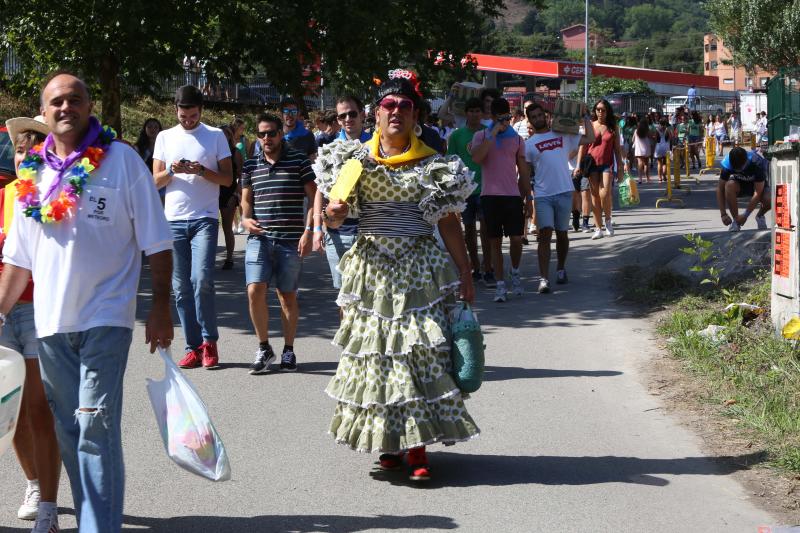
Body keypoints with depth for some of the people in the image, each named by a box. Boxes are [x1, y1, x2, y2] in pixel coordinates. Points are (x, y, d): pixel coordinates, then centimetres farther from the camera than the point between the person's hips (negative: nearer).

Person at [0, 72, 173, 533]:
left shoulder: (121, 161, -3)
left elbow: (157, 243, -3)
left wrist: (161, 307, -9)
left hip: (105, 318, -5)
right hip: (51, 322, 5)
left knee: (96, 427, -10)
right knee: (69, 431, 11)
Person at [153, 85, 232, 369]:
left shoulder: (216, 136, 6)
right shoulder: (165, 137, 12)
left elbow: (228, 179, 3)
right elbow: (156, 182, 10)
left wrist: (202, 171, -14)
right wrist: (172, 171, -11)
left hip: (204, 219, -3)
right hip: (174, 220, 3)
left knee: (202, 279, -16)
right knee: (181, 287, 3)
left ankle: (209, 341, -2)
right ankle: (193, 347, 9)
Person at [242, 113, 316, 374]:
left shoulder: (299, 161, 1)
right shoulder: (251, 166, 10)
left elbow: (314, 198, 1)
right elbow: (246, 200, 17)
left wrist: (308, 231, -8)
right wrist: (246, 219, -5)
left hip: (290, 240, -2)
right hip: (259, 238, 2)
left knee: (288, 296, 5)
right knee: (255, 291, -11)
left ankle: (289, 350, 19)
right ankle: (264, 348, 5)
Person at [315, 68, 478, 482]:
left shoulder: (433, 164, 4)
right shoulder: (356, 159, 7)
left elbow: (449, 222, 6)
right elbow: (334, 214, 11)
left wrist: (465, 274, 2)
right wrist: (333, 214, -14)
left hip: (419, 267, -1)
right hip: (371, 266, 1)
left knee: (420, 351, -8)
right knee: (374, 349, 0)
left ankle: (417, 447, -5)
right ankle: (388, 442, 11)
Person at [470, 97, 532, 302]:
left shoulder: (516, 138, 10)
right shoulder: (481, 136, 3)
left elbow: (524, 171, 13)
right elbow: (476, 158, -18)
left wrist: (528, 198, 10)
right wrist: (493, 134, -16)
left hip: (513, 195, 2)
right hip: (490, 195, -1)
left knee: (516, 239, -4)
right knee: (495, 242, 2)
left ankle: (515, 273, 23)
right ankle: (500, 285, 7)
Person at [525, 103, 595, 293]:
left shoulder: (563, 136, 9)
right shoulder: (529, 144, 6)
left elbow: (590, 138, 5)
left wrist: (585, 116, 6)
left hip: (564, 192, 2)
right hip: (543, 195, -1)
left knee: (562, 233, 13)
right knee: (545, 234, -12)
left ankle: (561, 269, 33)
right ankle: (544, 278, -16)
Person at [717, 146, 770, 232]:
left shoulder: (756, 163, -35)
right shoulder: (727, 163, -29)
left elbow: (758, 192, -33)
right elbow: (720, 188, -21)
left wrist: (745, 215, -33)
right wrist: (723, 214, -28)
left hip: (757, 185, -1)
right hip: (739, 184, 2)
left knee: (769, 200, -33)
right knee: (730, 185, -35)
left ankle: (760, 216, 4)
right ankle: (735, 220, -16)